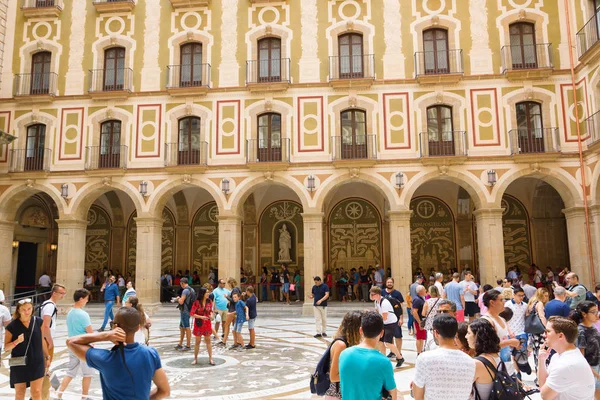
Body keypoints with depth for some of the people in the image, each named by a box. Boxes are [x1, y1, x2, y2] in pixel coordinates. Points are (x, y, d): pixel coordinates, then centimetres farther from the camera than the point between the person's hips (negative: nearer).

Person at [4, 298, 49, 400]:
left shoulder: (38, 322, -4)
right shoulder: (12, 326, -10)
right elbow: (6, 347, -6)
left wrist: (47, 357, 11)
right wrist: (17, 341, -26)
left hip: (37, 363, 0)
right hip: (19, 364, 0)